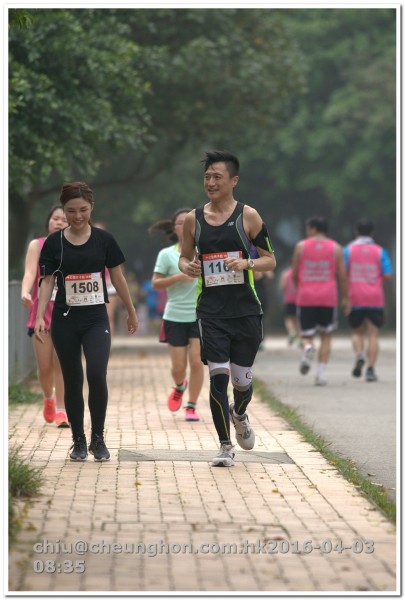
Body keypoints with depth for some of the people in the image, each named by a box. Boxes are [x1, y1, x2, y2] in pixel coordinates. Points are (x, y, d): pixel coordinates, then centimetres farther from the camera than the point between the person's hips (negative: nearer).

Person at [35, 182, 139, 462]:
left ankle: (98, 438, 0)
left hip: (96, 319, -1)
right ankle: (79, 440, 18)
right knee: (73, 381, 6)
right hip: (65, 321, 1)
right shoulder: (54, 242, -1)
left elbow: (117, 278, 7)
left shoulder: (104, 239, -1)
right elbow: (47, 281, 0)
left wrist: (132, 312, 13)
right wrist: (40, 317, -10)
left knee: (97, 376, -16)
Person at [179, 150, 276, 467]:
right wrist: (187, 266, -5)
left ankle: (239, 414, 42)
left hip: (245, 310, -1)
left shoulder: (248, 215, -2)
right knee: (218, 377, -9)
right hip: (211, 310, 1)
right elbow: (185, 256, 18)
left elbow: (270, 260, 1)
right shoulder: (193, 219, 5)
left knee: (242, 380, 6)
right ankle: (225, 446, 3)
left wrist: (246, 263, -18)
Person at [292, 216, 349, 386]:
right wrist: (345, 298, 9)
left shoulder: (300, 246, 1)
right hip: (328, 298, 1)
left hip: (305, 297, 0)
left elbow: (294, 274, 5)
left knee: (306, 336, 9)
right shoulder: (336, 248, 3)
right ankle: (321, 373, 0)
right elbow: (342, 276, 0)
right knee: (326, 336, 12)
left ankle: (308, 348, -26)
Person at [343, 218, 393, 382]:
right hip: (375, 299, 0)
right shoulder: (380, 251, 3)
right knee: (373, 335, 1)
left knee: (357, 332, 15)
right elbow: (387, 275, -4)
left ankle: (359, 355, -13)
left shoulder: (348, 250, 2)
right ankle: (371, 369, -9)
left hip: (354, 298, 0)